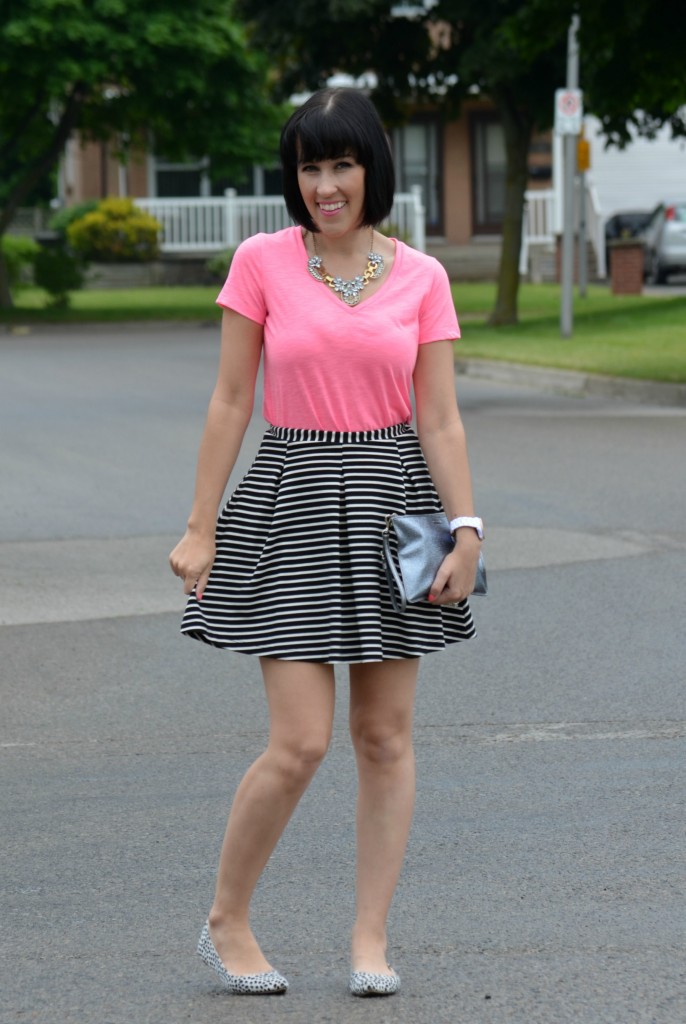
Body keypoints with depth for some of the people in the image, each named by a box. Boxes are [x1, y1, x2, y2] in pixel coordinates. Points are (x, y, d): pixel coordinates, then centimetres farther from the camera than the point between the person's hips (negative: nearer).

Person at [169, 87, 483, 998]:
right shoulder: (262, 262, -2)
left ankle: (371, 940, 13)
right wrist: (201, 528, -2)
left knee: (386, 737, 4)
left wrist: (467, 530, -8)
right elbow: (231, 401, 1)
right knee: (300, 743, -8)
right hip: (294, 504, -2)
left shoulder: (421, 278, 2)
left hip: (392, 500, 2)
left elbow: (441, 419, 2)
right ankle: (227, 921, 11)